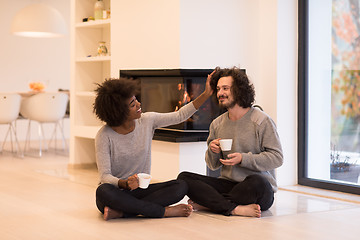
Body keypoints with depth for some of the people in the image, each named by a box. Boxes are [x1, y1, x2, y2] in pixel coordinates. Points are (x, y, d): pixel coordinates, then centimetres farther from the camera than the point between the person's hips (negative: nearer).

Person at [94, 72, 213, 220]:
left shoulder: (147, 121, 0)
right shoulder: (105, 136, -14)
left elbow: (180, 116, 6)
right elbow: (105, 176, -17)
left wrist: (206, 94, -1)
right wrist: (125, 184, -37)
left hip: (139, 191, 4)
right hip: (116, 191, -4)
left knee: (181, 187, -19)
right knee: (103, 191, -40)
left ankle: (120, 212, -28)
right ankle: (164, 211, -27)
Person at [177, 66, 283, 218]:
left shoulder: (261, 121, -4)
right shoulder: (217, 124, 12)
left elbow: (277, 158, -10)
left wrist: (243, 159, -19)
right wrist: (212, 152, -7)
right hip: (227, 184, 5)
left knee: (256, 182, -41)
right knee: (184, 177, -15)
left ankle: (206, 203, -21)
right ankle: (235, 208, -28)